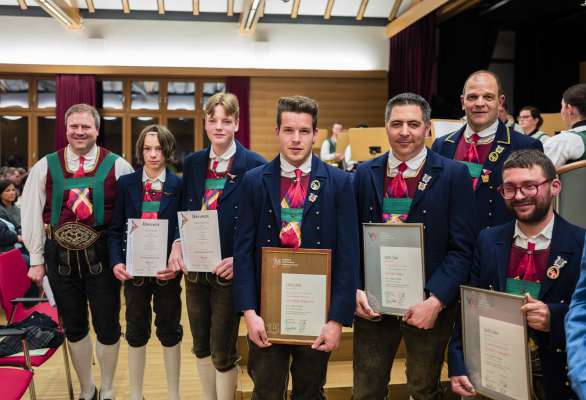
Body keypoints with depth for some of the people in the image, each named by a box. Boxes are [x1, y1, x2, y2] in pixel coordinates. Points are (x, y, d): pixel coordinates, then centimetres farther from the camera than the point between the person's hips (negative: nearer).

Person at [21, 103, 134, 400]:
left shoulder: (117, 166, -3)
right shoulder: (46, 166, 3)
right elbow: (32, 214, 5)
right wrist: (36, 260, 4)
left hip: (101, 255, -2)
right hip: (60, 255, 2)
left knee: (107, 326, 6)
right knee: (74, 327, 14)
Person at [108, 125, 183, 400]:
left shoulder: (179, 186, -4)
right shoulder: (126, 183, 1)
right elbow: (115, 229, 2)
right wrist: (116, 262, -11)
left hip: (167, 271, -1)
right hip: (134, 270, 1)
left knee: (170, 331, 11)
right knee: (136, 332, 13)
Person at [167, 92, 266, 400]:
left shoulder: (254, 165, -9)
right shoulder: (192, 163, 6)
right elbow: (183, 211, 11)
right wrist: (177, 244, -7)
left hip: (228, 270, -5)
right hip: (195, 268, 5)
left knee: (223, 353, 4)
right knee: (201, 347, 17)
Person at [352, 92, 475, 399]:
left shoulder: (453, 175, -5)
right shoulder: (365, 174, 4)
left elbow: (461, 247, -9)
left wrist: (435, 300, -18)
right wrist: (355, 290, -7)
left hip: (428, 305, -2)